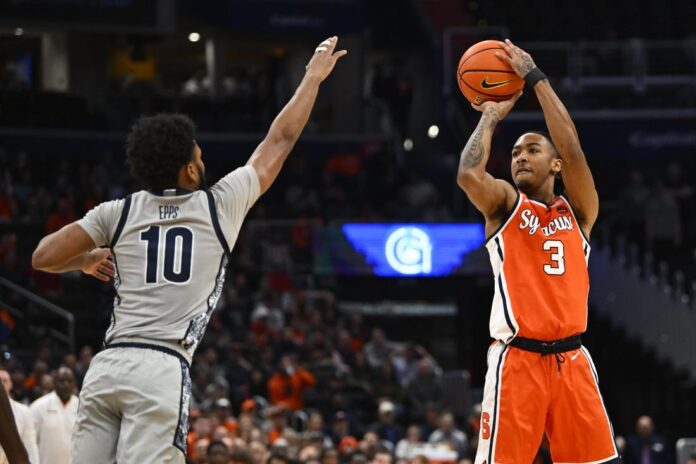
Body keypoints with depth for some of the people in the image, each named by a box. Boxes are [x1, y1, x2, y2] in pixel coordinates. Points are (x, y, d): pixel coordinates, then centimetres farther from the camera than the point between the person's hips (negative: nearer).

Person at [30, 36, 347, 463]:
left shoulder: (118, 214, 12)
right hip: (162, 371, -4)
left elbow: (44, 258, 9)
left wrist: (87, 260, 30)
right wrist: (314, 77, 32)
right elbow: (279, 141, 19)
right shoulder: (220, 206, 8)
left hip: (106, 365, 4)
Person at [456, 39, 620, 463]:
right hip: (517, 359, -2)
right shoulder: (505, 205, 6)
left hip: (571, 359, 2)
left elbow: (573, 149, -7)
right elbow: (469, 175, -16)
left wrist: (534, 77, -6)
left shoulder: (578, 209, 10)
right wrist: (491, 117, -1)